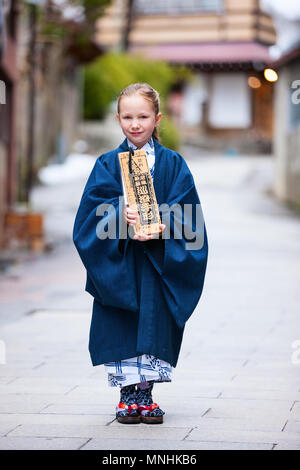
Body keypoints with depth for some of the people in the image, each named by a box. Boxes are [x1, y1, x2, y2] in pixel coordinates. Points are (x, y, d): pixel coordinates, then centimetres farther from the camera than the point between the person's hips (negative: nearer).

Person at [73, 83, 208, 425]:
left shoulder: (173, 164, 5)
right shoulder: (107, 164, 5)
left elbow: (183, 212, -2)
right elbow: (95, 207, -5)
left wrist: (162, 228, -20)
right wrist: (120, 215, -24)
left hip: (159, 262, 0)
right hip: (117, 263, 0)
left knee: (155, 325, 0)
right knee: (121, 326, 1)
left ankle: (146, 394, 11)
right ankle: (127, 395, 11)